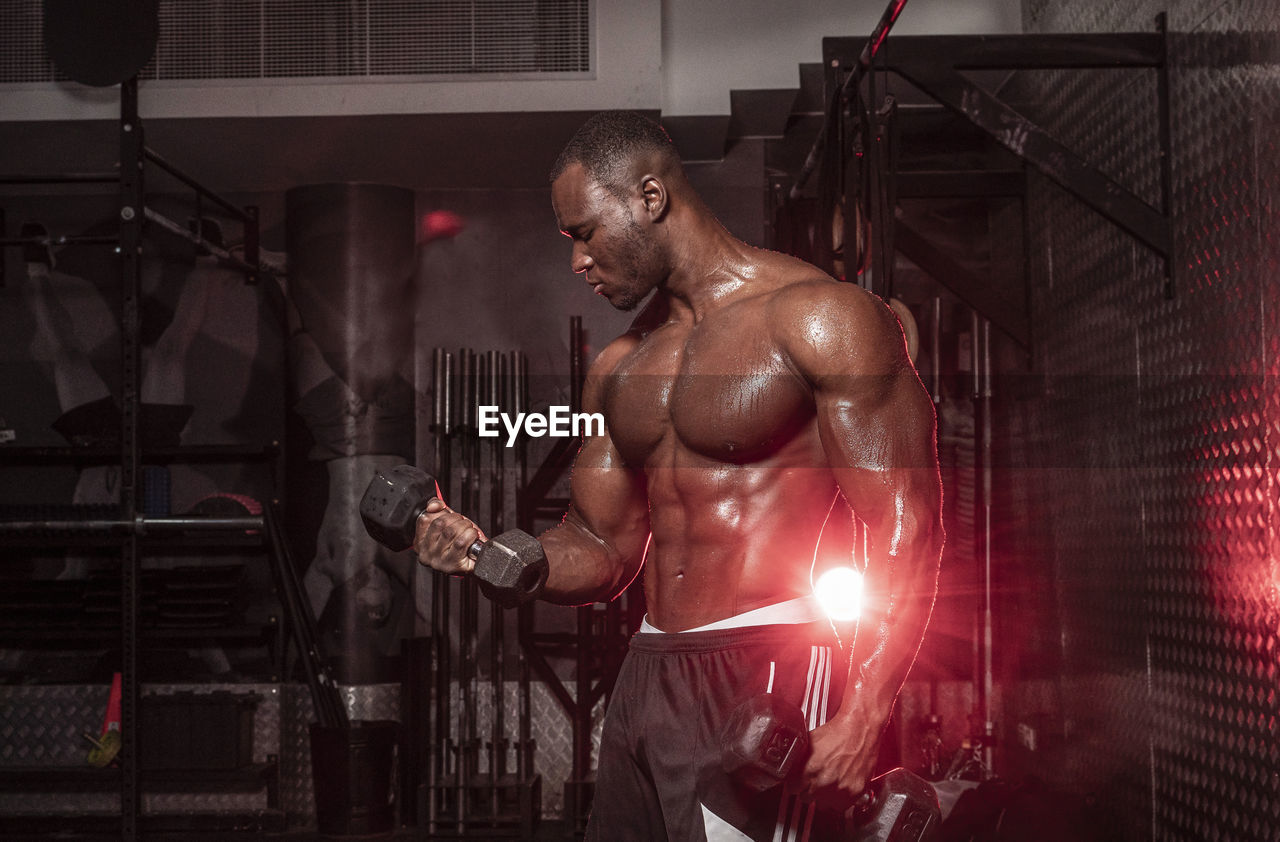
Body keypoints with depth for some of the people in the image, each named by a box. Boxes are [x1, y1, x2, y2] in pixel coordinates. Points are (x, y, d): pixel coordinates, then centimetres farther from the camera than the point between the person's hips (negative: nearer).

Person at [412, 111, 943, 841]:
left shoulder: (816, 319, -6)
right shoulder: (619, 369, 17)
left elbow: (908, 532, -11)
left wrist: (864, 718, -21)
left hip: (767, 674, -7)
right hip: (646, 678, 7)